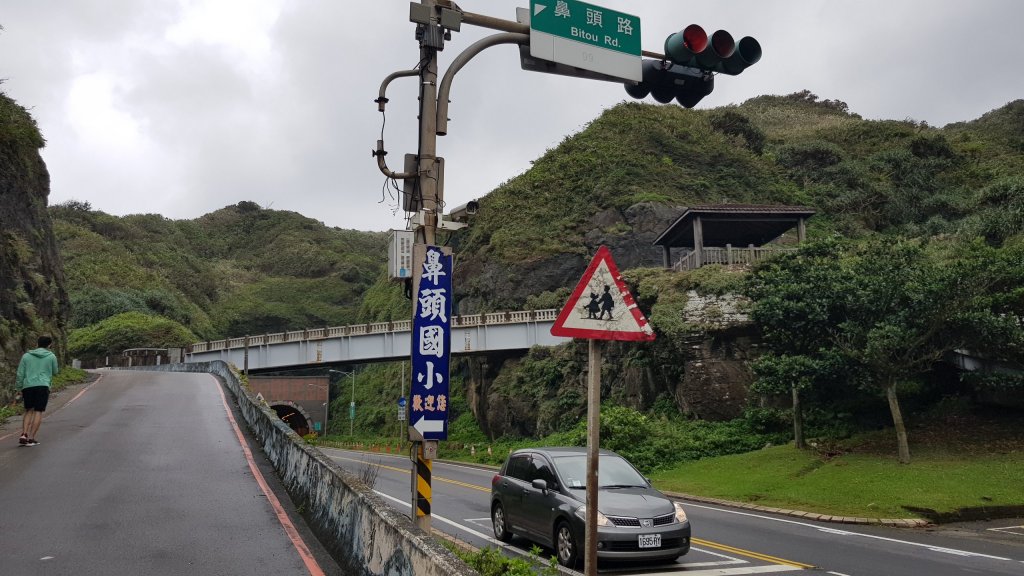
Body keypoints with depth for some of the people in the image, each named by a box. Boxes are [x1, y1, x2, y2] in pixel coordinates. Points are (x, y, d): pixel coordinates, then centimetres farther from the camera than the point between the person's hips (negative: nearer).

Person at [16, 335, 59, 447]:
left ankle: (24, 435, -3)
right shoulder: (51, 356, 6)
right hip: (43, 386, -3)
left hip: (27, 386, 3)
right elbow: (55, 372, 15)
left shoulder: (26, 356, 12)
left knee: (29, 411, 14)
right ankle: (31, 438, -6)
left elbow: (20, 373, 8)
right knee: (38, 412, -1)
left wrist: (20, 388, 12)